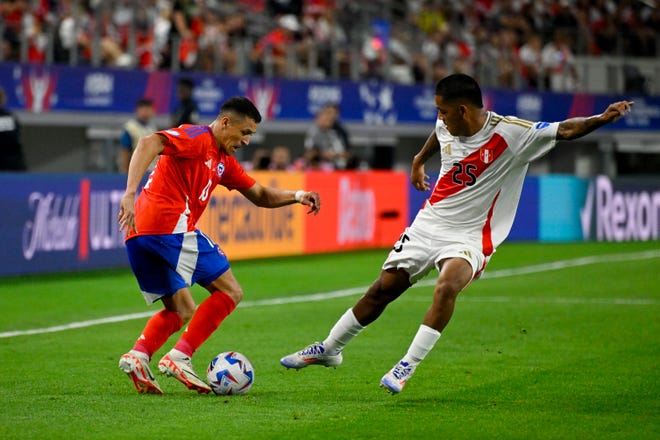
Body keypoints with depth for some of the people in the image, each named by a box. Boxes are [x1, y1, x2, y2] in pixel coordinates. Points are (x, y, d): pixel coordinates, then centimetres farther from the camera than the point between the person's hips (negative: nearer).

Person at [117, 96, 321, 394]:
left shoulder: (224, 161, 26)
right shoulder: (196, 137, -3)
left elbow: (260, 196, 30)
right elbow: (148, 144, -18)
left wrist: (297, 196, 12)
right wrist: (130, 194, -29)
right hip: (171, 225, -10)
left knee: (181, 311, 17)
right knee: (229, 291, -2)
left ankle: (138, 355, -7)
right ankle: (179, 357, -12)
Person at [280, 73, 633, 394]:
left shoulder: (511, 133, -18)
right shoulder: (447, 126, -1)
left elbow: (564, 130, -25)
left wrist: (602, 119, -40)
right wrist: (419, 160, 38)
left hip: (469, 235, -5)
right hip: (428, 223, 5)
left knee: (447, 285, -33)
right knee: (383, 289, 7)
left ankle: (407, 367, -25)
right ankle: (329, 349, 27)